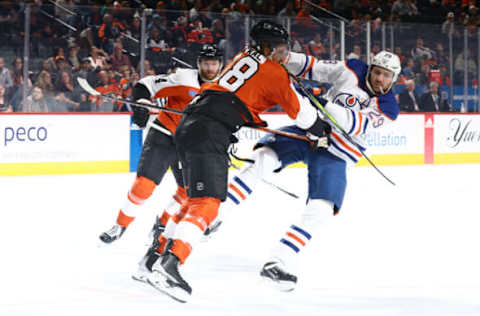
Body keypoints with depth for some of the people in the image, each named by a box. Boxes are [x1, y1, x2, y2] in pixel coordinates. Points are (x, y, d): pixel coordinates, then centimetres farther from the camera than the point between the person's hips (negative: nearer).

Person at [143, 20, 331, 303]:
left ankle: (159, 255, 26)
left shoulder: (244, 58, 24)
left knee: (197, 198, 22)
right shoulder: (273, 72, 2)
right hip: (209, 133, -9)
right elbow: (300, 109, 11)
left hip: (189, 125, 9)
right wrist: (320, 132, 27)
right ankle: (166, 267, -30)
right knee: (206, 204, -16)